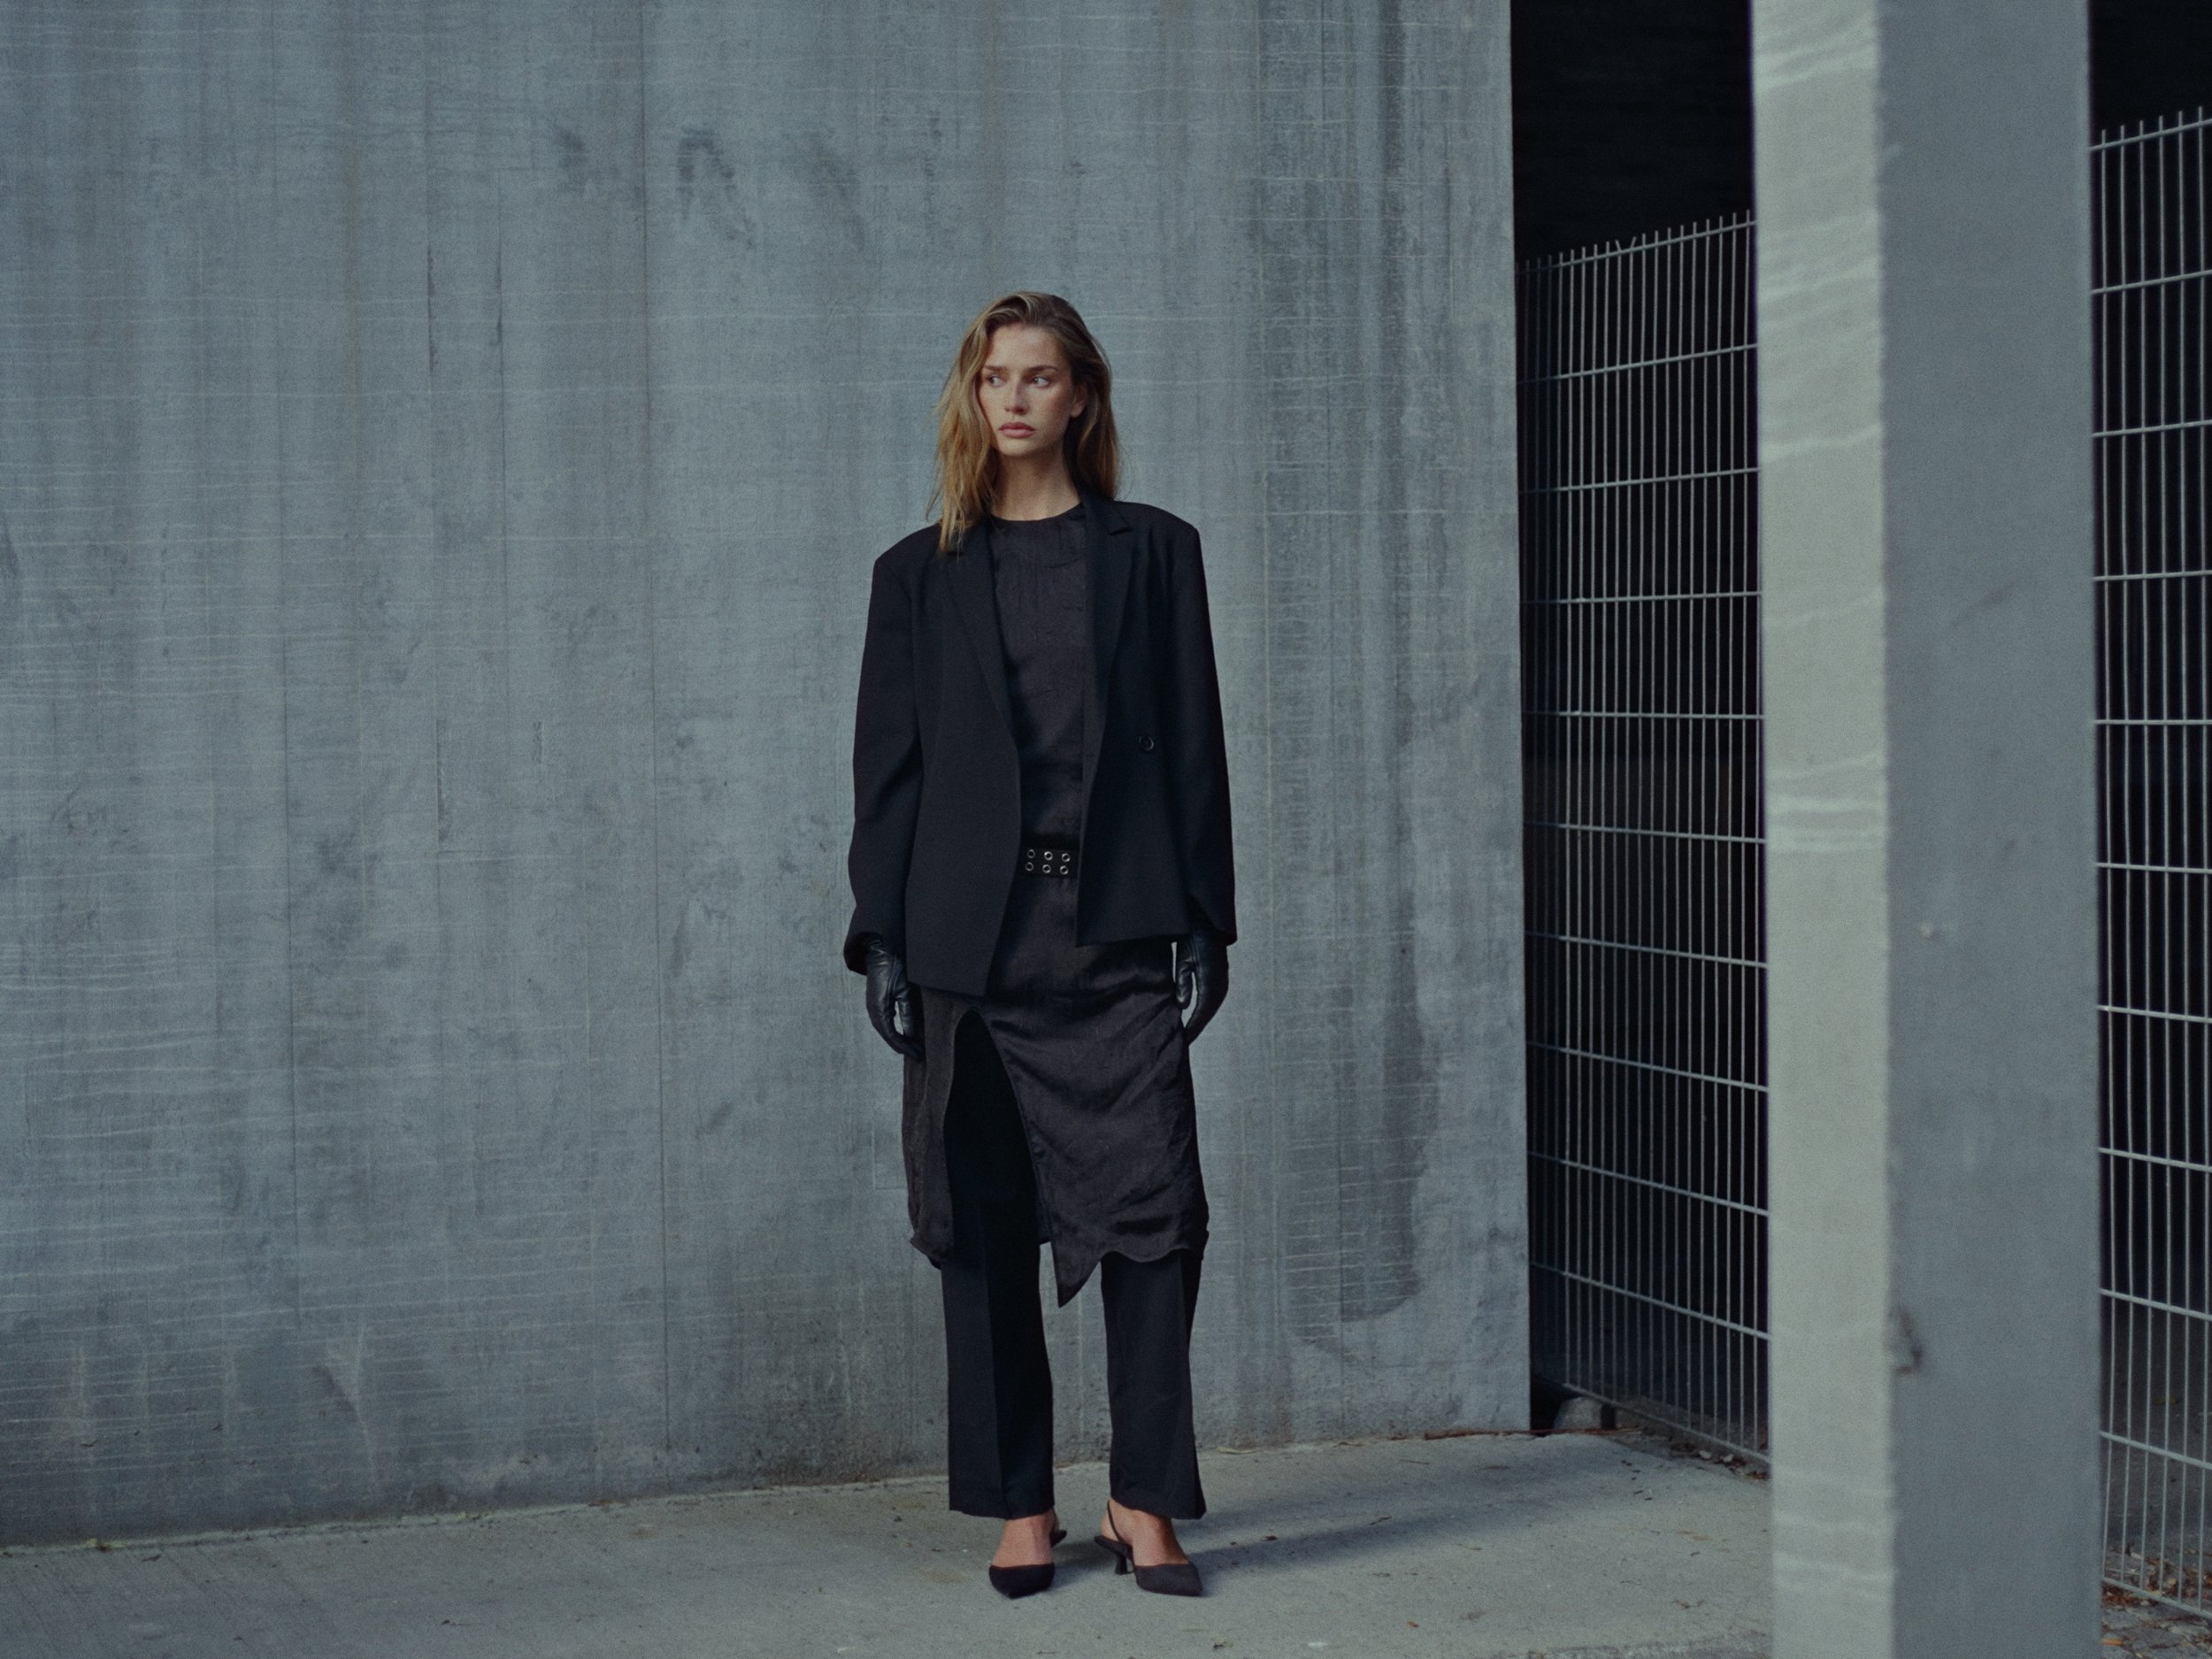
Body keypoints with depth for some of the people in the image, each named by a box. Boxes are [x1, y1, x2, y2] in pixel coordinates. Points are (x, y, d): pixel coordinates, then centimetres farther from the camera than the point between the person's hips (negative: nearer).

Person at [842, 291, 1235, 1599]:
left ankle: (1145, 1502, 3)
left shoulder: (1151, 552, 8)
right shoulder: (922, 575, 10)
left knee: (1154, 1207, -7)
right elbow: (889, 764, 8)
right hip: (973, 938, 1)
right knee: (985, 1228, 3)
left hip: (1119, 933, -1)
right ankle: (1020, 1508, 12)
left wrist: (1202, 921, -1)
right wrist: (884, 939, 1)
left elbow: (1193, 744, 6)